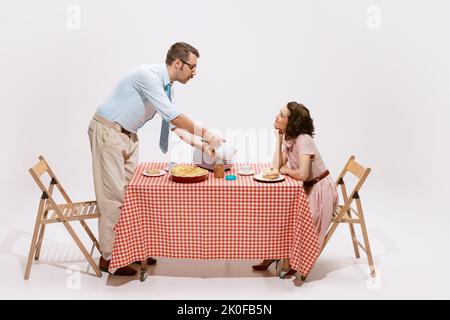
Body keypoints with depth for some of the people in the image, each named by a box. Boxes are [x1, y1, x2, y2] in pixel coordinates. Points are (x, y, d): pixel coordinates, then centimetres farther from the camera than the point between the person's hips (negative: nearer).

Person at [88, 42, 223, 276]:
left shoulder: (167, 87, 6)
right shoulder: (148, 75, -22)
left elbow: (175, 124, 10)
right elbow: (173, 115, -25)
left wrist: (202, 145, 2)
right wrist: (205, 135, -18)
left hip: (129, 135, 9)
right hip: (108, 132, -9)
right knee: (114, 195, -6)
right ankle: (108, 257, 5)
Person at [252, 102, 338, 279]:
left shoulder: (303, 140, -24)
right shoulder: (288, 139, 3)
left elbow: (302, 174, -34)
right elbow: (276, 167, -8)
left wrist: (286, 170, -13)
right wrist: (278, 139, -7)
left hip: (321, 191, -8)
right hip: (307, 189, 8)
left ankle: (290, 261, 5)